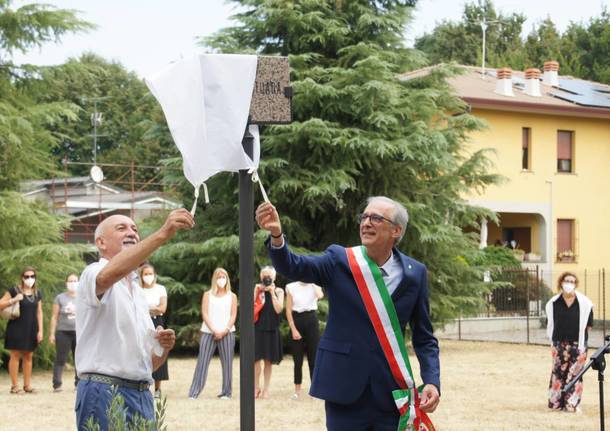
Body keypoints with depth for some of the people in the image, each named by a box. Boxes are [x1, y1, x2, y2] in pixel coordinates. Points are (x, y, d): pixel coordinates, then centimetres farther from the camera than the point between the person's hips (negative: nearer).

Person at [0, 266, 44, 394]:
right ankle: (14, 386, -1)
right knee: (15, 356, -4)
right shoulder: (14, 291, -4)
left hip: (31, 330, 5)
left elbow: (39, 312, 12)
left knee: (28, 356, 7)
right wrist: (13, 300, -21)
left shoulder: (37, 293, 10)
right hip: (17, 328, -4)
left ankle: (27, 385, 12)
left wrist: (40, 330, 6)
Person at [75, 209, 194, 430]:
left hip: (142, 396, 8)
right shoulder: (93, 274, -2)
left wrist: (164, 347, 2)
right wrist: (162, 234, -36)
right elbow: (110, 274, -30)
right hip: (104, 393, -7)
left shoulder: (138, 292, 22)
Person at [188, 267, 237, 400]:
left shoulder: (232, 296, 11)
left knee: (227, 362, -2)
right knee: (202, 361, -6)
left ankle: (226, 392, 3)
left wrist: (225, 330, -11)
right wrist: (214, 330, -12)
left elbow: (233, 315, 4)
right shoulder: (207, 295, 8)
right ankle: (194, 392, -7)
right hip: (208, 332, -1)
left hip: (226, 333, 1)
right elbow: (205, 314, 0)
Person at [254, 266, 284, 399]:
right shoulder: (257, 289, 7)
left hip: (271, 329, 0)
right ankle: (256, 388, 4)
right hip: (257, 328, 0)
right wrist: (257, 292, -7)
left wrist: (272, 293, -10)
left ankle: (266, 389, 11)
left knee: (268, 360, 4)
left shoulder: (278, 291, 5)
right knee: (256, 358, -6)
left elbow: (278, 309, -8)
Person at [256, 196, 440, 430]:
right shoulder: (339, 260, 0)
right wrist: (277, 235, -36)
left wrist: (432, 381, -7)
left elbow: (424, 338, 7)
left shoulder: (415, 273, 3)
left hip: (392, 394, 1)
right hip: (345, 389, -1)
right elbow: (293, 266, -16)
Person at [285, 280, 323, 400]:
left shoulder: (315, 286, 4)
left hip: (311, 320, 0)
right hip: (296, 320, 0)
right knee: (297, 358, 2)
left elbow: (320, 296, -21)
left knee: (314, 357, -1)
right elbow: (288, 310, 0)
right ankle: (297, 390, 8)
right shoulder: (291, 287, 2)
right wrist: (293, 329, -7)